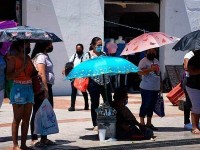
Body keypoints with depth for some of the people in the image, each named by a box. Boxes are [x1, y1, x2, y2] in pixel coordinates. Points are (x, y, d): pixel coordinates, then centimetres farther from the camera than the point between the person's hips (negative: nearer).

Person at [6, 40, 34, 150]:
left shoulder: (29, 59, 13)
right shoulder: (13, 59, -6)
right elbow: (8, 76, -13)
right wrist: (22, 68, -21)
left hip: (29, 89, 7)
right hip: (18, 89, -7)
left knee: (26, 119, 7)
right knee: (17, 119, -4)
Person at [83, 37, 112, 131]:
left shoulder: (103, 54, 11)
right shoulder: (87, 55, 0)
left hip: (105, 82, 3)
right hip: (94, 82, -3)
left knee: (108, 102, 0)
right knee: (95, 104, 4)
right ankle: (95, 124, 11)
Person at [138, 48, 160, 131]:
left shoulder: (156, 61, 17)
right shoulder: (143, 61, -9)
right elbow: (140, 72, -22)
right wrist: (151, 69, -28)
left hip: (155, 88, 8)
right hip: (146, 88, -8)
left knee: (151, 105, 11)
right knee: (145, 105, -4)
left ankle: (149, 123, 17)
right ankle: (142, 123, 2)